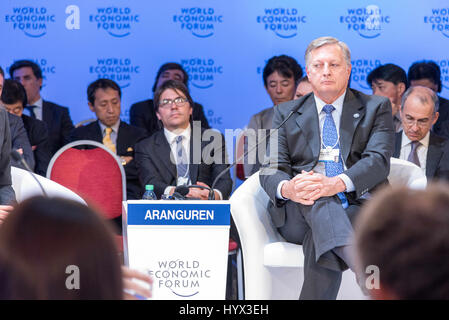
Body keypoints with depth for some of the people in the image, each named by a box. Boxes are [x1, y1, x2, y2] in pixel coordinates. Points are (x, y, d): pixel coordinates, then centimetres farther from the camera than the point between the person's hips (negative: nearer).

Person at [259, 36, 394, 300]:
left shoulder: (376, 108, 13)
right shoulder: (286, 113, 19)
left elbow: (378, 160, -4)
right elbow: (271, 169, 8)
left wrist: (336, 184, -25)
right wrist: (287, 188, -20)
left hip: (359, 206, -1)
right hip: (298, 214, 1)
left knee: (320, 242, -36)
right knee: (315, 199, -37)